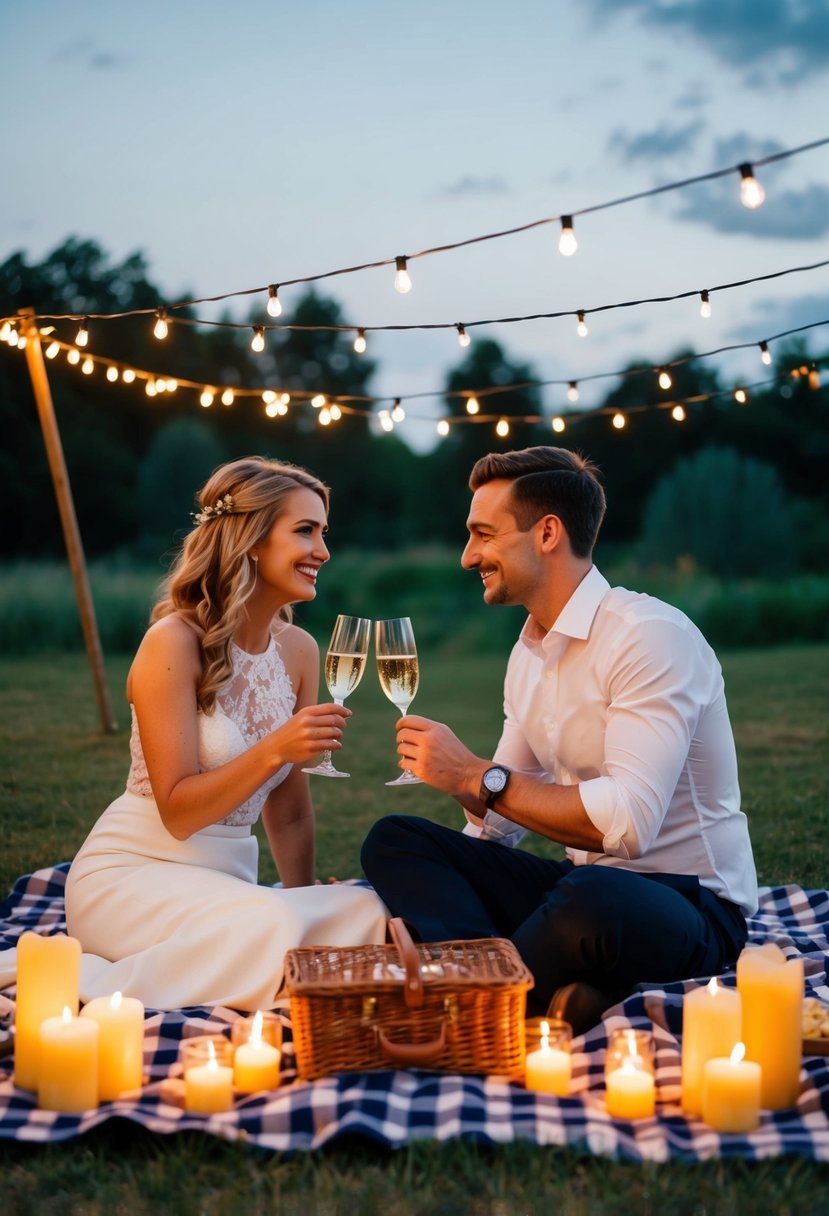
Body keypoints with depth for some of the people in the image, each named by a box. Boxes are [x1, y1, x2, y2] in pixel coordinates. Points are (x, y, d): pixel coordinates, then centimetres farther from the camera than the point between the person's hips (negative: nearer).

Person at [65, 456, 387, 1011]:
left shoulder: (299, 650, 7)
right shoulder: (173, 643, -13)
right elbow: (177, 813, -17)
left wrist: (305, 897, 4)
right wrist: (274, 750, -28)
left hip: (229, 879, 8)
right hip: (130, 875, -7)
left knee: (367, 913, -20)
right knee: (271, 928, -35)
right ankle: (100, 990, -13)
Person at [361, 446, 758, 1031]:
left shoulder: (650, 635, -16)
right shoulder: (529, 652, 12)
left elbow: (626, 822, -26)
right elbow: (499, 819, 17)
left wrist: (475, 774, -21)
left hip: (688, 904, -8)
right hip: (583, 881, 9)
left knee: (592, 897, -42)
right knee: (392, 840, -5)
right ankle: (550, 992, -26)